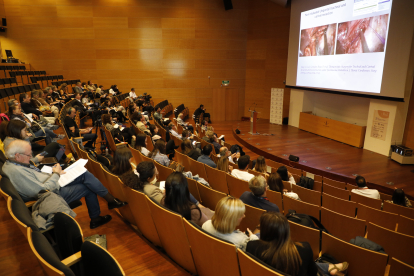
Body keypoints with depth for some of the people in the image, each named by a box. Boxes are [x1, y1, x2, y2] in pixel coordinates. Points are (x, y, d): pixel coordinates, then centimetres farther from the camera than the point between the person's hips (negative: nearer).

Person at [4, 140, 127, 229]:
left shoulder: (11, 163, 4)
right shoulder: (16, 171, -27)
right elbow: (42, 191, -27)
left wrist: (55, 173, 0)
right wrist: (56, 174, -14)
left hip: (54, 184, 9)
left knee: (85, 175, 0)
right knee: (88, 188, -8)